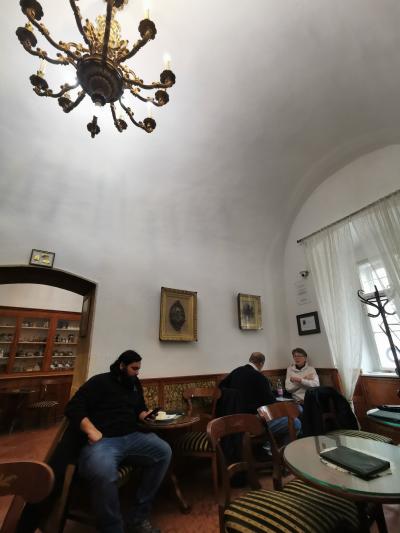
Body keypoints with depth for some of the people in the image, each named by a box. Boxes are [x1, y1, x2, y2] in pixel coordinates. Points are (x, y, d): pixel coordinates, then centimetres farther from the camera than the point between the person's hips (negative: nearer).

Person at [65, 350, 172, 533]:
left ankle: (138, 517, -5)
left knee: (164, 451, -17)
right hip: (103, 440, -5)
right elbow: (73, 408, -7)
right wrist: (92, 431, -18)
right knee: (103, 473, -38)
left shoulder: (135, 383, 17)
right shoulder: (100, 381, -1)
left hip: (132, 436, 6)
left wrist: (146, 415, 3)